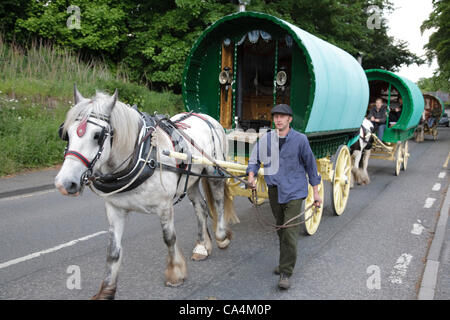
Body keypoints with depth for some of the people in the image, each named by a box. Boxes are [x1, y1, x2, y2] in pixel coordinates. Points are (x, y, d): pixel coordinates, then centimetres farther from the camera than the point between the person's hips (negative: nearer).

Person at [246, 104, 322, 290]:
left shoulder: (300, 139, -6)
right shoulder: (265, 139, 2)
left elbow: (310, 164, 1)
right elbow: (255, 159, 10)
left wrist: (316, 191, 2)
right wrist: (251, 174, -12)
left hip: (293, 191, -4)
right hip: (274, 190, 4)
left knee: (290, 233, -9)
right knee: (281, 230, 17)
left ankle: (285, 273, -1)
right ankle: (285, 262, 34)